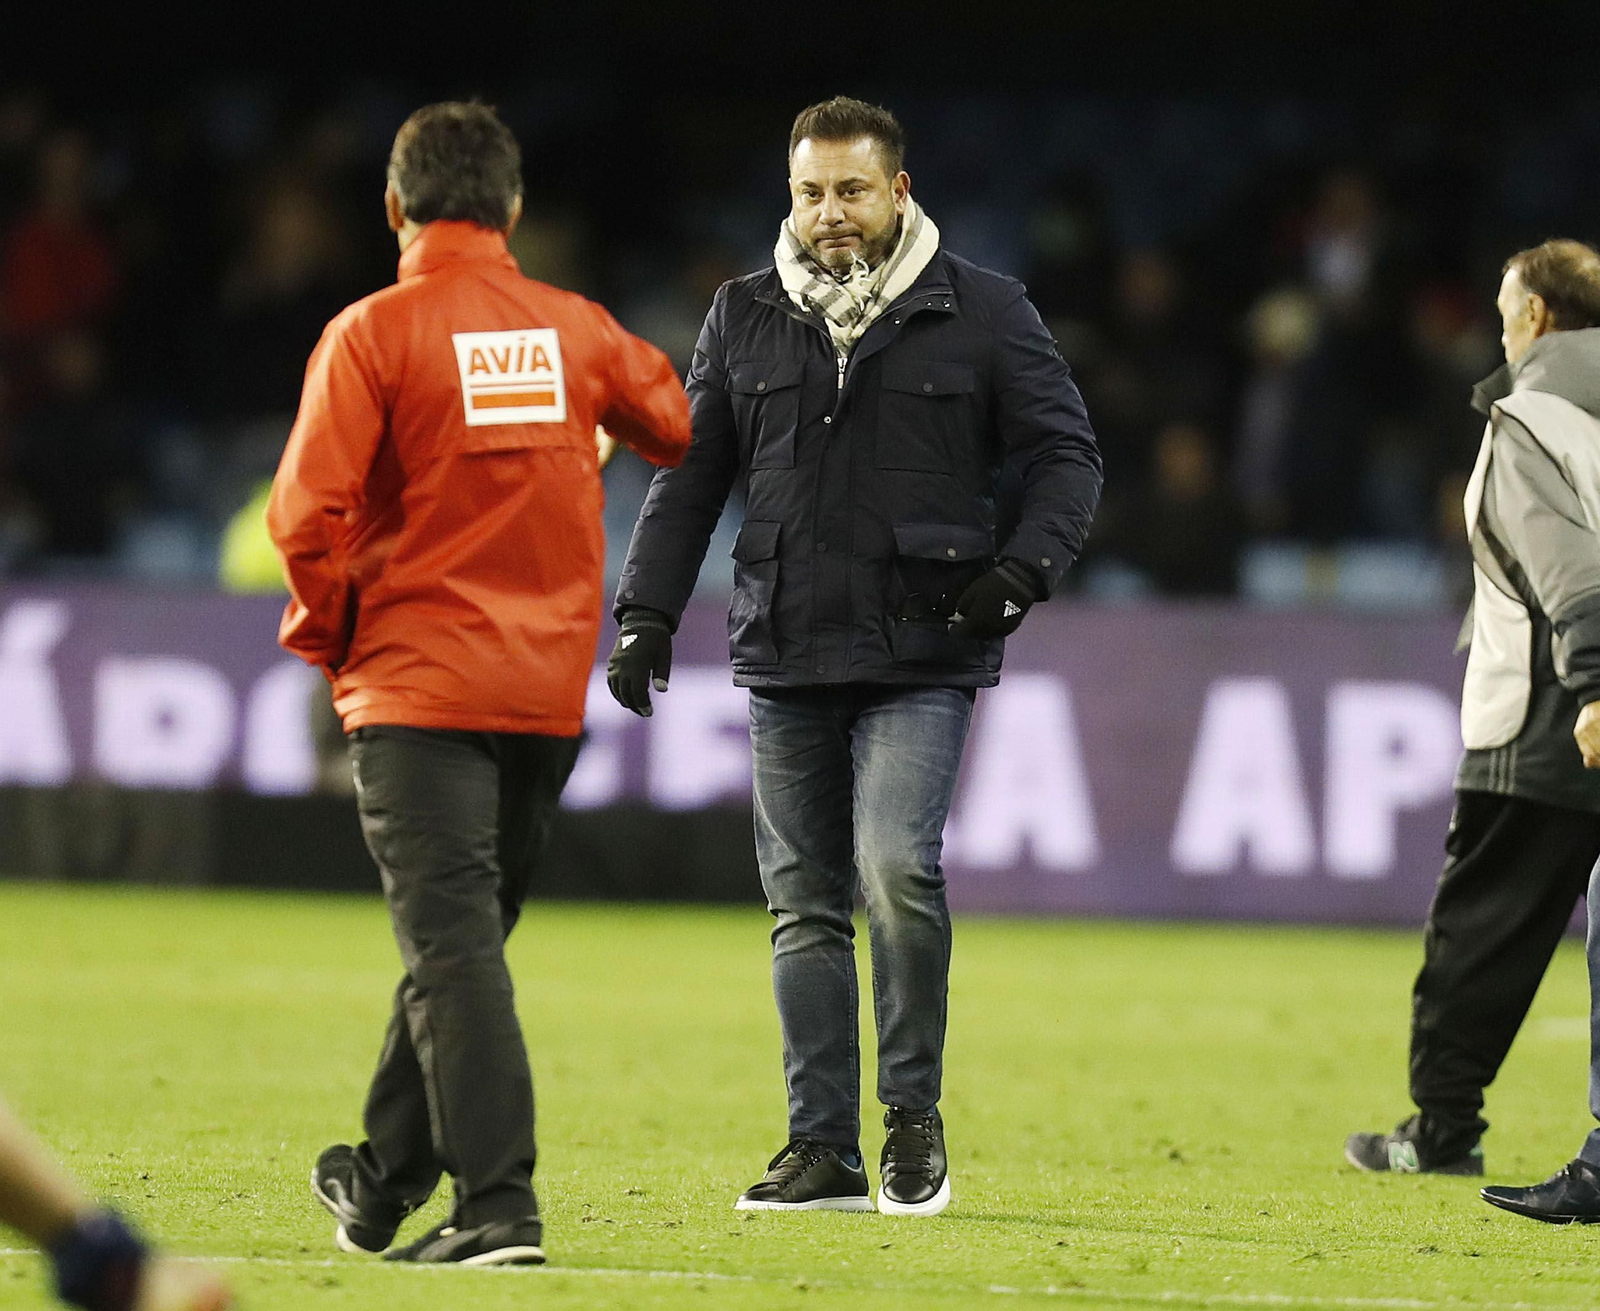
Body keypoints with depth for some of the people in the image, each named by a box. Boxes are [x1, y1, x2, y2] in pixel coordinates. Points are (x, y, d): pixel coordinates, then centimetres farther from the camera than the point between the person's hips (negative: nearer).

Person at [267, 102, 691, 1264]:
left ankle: (500, 1205, -20)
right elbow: (692, 435, 14)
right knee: (461, 936, 17)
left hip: (418, 685, -5)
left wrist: (326, 636, 1)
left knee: (453, 944, -9)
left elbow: (309, 513, -15)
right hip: (549, 688, 5)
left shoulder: (374, 333, -9)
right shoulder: (575, 329, 4)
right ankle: (388, 1183, 29)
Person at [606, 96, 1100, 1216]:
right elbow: (690, 474, 15)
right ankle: (825, 1149, 10)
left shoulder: (983, 313, 1)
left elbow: (1066, 452, 3)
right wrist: (647, 612, 6)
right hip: (784, 661, 4)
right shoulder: (745, 318, 11)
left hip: (921, 659, -4)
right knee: (805, 907, 4)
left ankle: (914, 1117, -4)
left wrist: (1021, 568, -13)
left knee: (896, 869, -19)